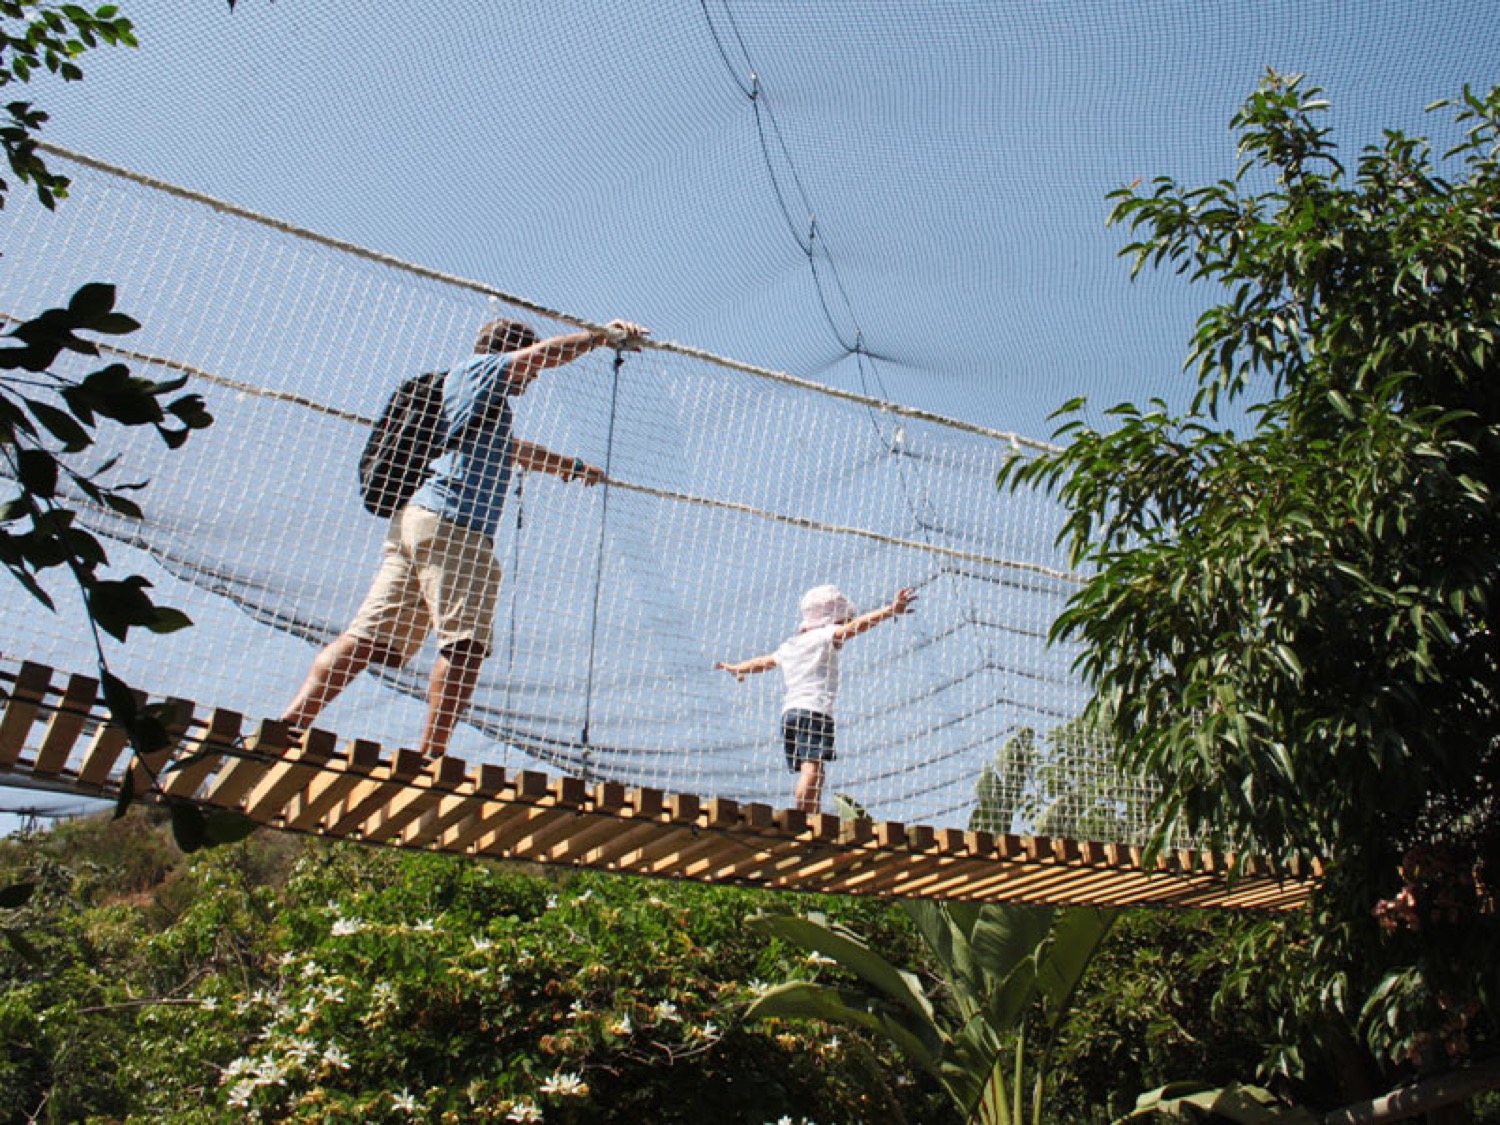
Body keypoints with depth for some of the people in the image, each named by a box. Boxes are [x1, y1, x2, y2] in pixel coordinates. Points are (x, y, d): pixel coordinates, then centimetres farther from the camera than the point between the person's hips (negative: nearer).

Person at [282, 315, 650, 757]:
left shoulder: (485, 404, 35)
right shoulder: (477, 368, 10)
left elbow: (517, 452, 50)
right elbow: (543, 352, -6)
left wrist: (571, 465, 60)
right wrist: (602, 335, 5)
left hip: (412, 518, 9)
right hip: (452, 524, -9)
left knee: (368, 638, 1)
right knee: (465, 643, -14)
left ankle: (289, 726, -6)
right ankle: (430, 757, -19)